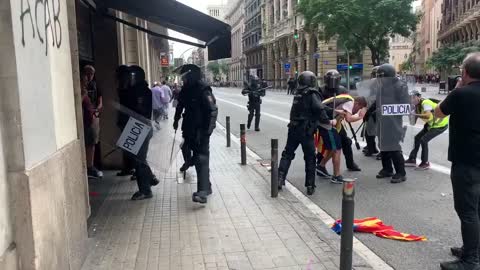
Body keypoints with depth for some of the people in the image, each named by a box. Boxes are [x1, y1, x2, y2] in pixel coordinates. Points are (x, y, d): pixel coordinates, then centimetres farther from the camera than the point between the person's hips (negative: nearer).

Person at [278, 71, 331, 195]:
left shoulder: (298, 94, 10)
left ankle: (280, 178, 13)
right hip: (306, 130, -5)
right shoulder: (312, 94, -10)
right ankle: (310, 186, 9)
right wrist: (327, 121, -11)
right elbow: (319, 109, -24)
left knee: (287, 153, 17)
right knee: (310, 158, 5)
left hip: (293, 128, 6)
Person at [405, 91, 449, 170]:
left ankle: (425, 163, 1)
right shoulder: (417, 105, 0)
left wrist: (414, 114, -48)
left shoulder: (425, 103, -27)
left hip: (441, 124, -10)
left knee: (424, 140, -14)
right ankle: (412, 160, 20)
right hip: (432, 124, 10)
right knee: (417, 138, 9)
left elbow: (428, 116, -45)